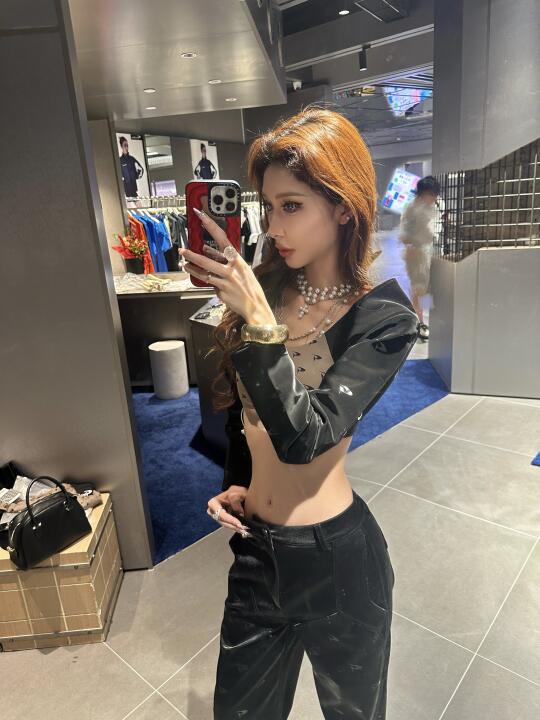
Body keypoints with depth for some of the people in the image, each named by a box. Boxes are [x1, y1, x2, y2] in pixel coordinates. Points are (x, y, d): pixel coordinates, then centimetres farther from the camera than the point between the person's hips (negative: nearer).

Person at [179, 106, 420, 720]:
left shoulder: (384, 316, -15)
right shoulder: (266, 286, -3)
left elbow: (304, 435, -26)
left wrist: (259, 319, -31)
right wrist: (235, 485, -1)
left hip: (335, 554, -4)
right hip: (254, 546, 5)